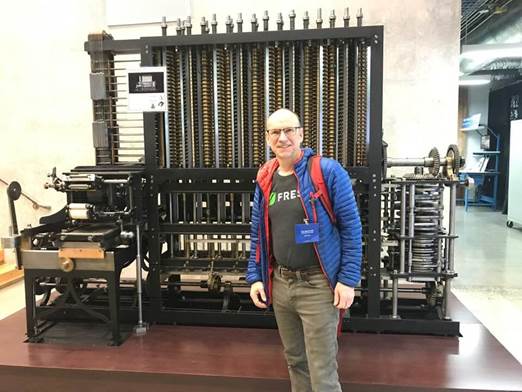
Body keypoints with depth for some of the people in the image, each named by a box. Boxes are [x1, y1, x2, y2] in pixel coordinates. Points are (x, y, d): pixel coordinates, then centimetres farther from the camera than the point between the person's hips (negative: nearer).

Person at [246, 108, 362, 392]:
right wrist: (255, 277, 7)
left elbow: (351, 228, -11)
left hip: (318, 285, -5)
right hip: (279, 284, 6)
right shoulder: (264, 179, 6)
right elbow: (257, 233, 12)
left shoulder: (328, 171, -11)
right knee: (294, 359, 21)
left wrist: (348, 280, -14)